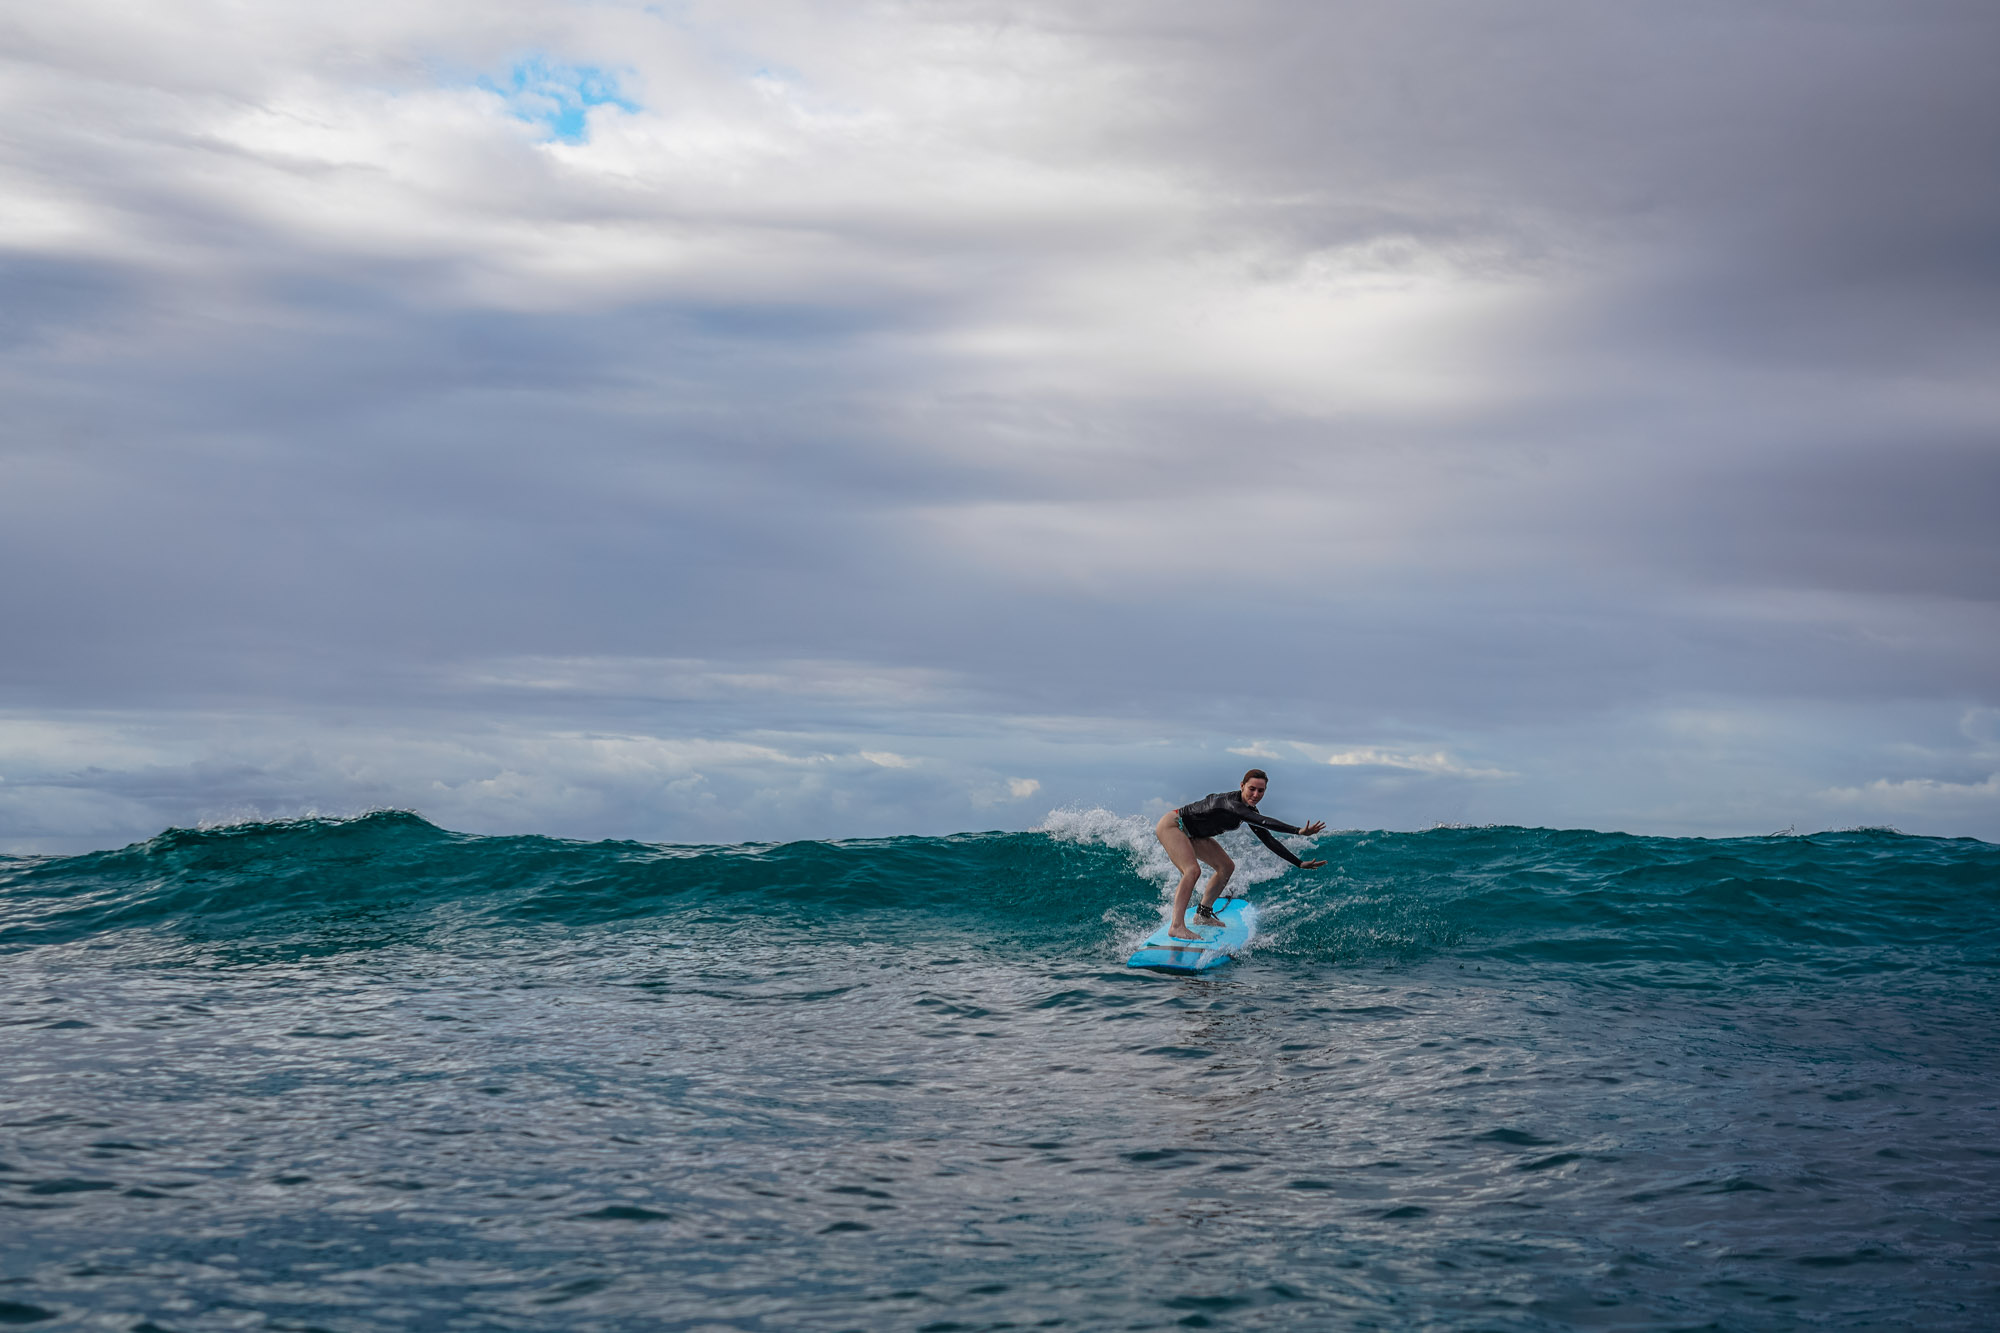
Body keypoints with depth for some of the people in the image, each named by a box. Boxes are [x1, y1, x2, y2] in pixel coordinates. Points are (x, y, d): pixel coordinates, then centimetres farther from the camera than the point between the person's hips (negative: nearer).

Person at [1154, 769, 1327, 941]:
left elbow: (1269, 840, 3)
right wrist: (1298, 831, -54)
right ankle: (1176, 926, -36)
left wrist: (1299, 863, 0)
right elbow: (1263, 822, -46)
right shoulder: (1230, 803, -33)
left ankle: (1203, 914, 20)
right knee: (1193, 870, -29)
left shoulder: (1248, 811, -4)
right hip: (1172, 825, -10)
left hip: (1192, 834, 10)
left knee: (1226, 866, 11)